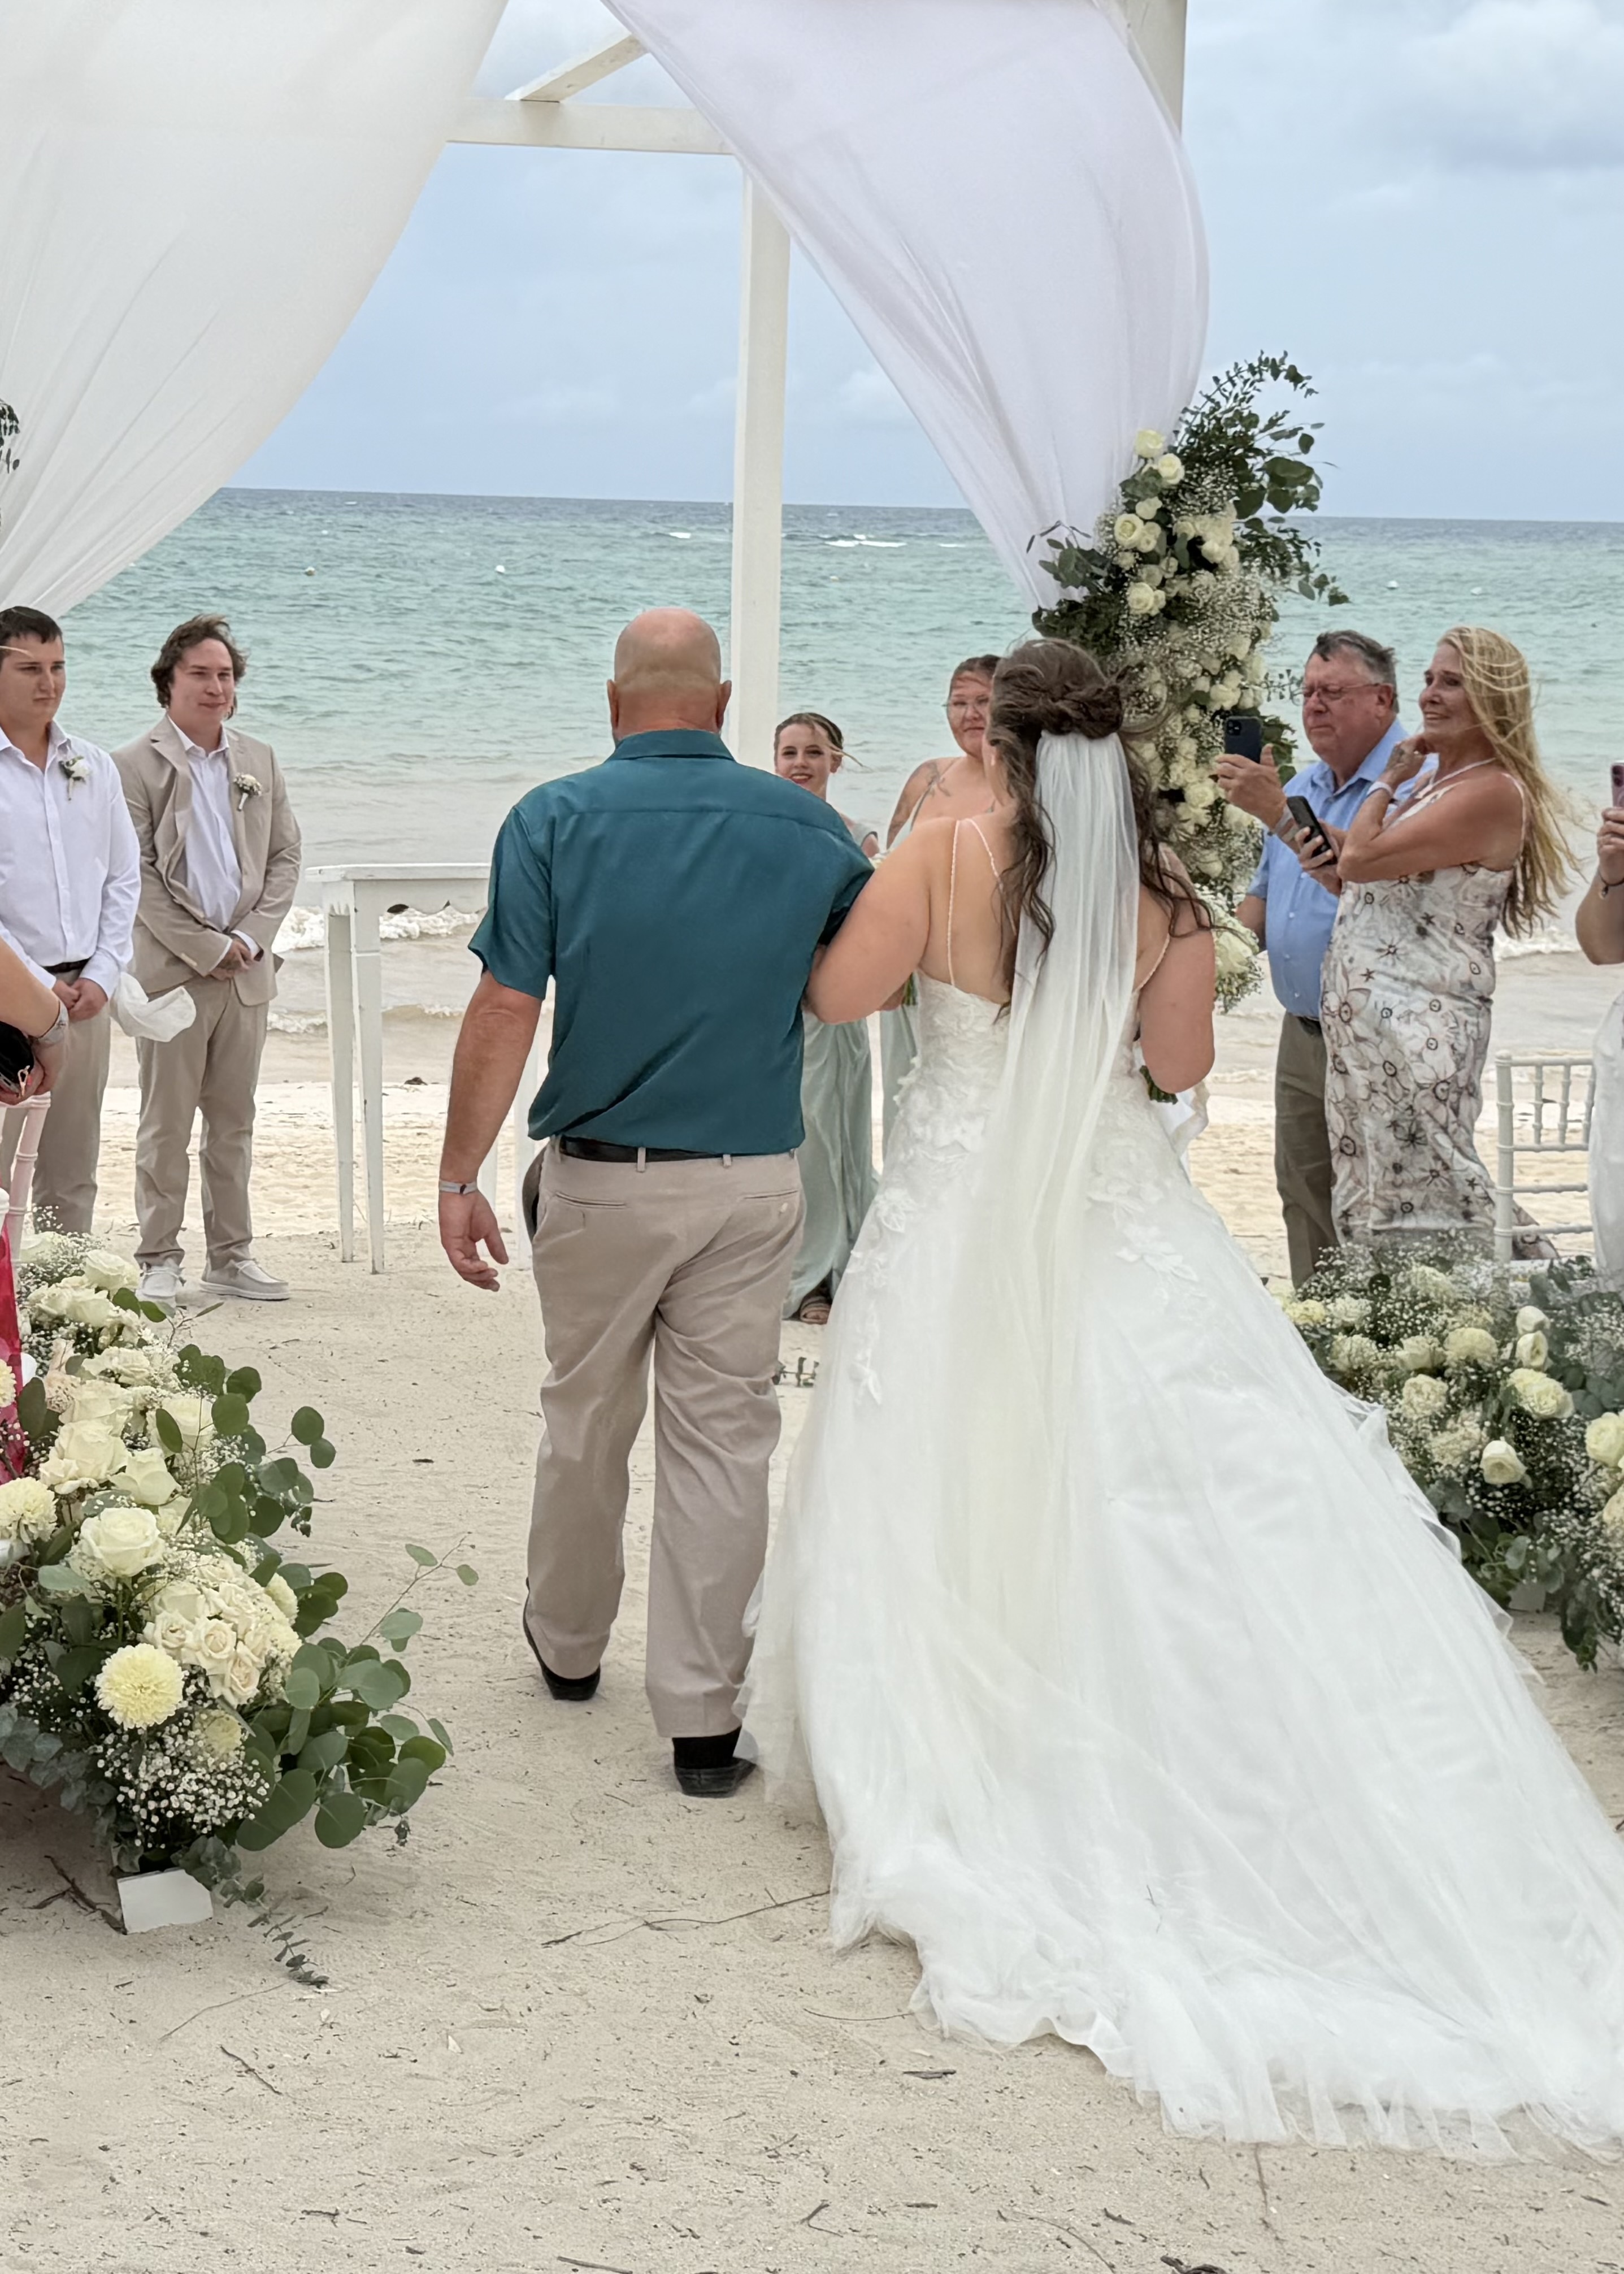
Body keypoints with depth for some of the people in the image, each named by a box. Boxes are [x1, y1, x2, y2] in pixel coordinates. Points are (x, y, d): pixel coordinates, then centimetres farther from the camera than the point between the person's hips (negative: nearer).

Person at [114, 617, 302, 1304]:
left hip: (246, 970, 5)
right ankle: (160, 1260, 7)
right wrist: (206, 950, -12)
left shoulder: (258, 760, 11)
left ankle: (231, 1256, 17)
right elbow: (138, 876, -9)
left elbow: (284, 857, 10)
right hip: (172, 971, -4)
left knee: (234, 1123, 10)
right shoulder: (135, 765, -5)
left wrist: (250, 939, -4)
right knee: (166, 1125, 0)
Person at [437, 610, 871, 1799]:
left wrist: (461, 1175, -5)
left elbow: (506, 1011, -10)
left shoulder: (555, 819, -6)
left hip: (603, 1178, 0)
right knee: (725, 1436, 5)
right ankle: (704, 1718, 6)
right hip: (756, 1180, 1)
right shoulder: (805, 824, 0)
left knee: (587, 1421, 17)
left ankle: (570, 1642, 37)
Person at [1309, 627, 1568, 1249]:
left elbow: (1363, 859, -20)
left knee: (1425, 1210, -9)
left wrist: (1388, 781, -2)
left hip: (1420, 1032, -10)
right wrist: (1330, 869, 6)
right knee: (1367, 1210, 11)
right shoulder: (1438, 784, 18)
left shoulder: (1493, 793, -14)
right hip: (1366, 1023, 10)